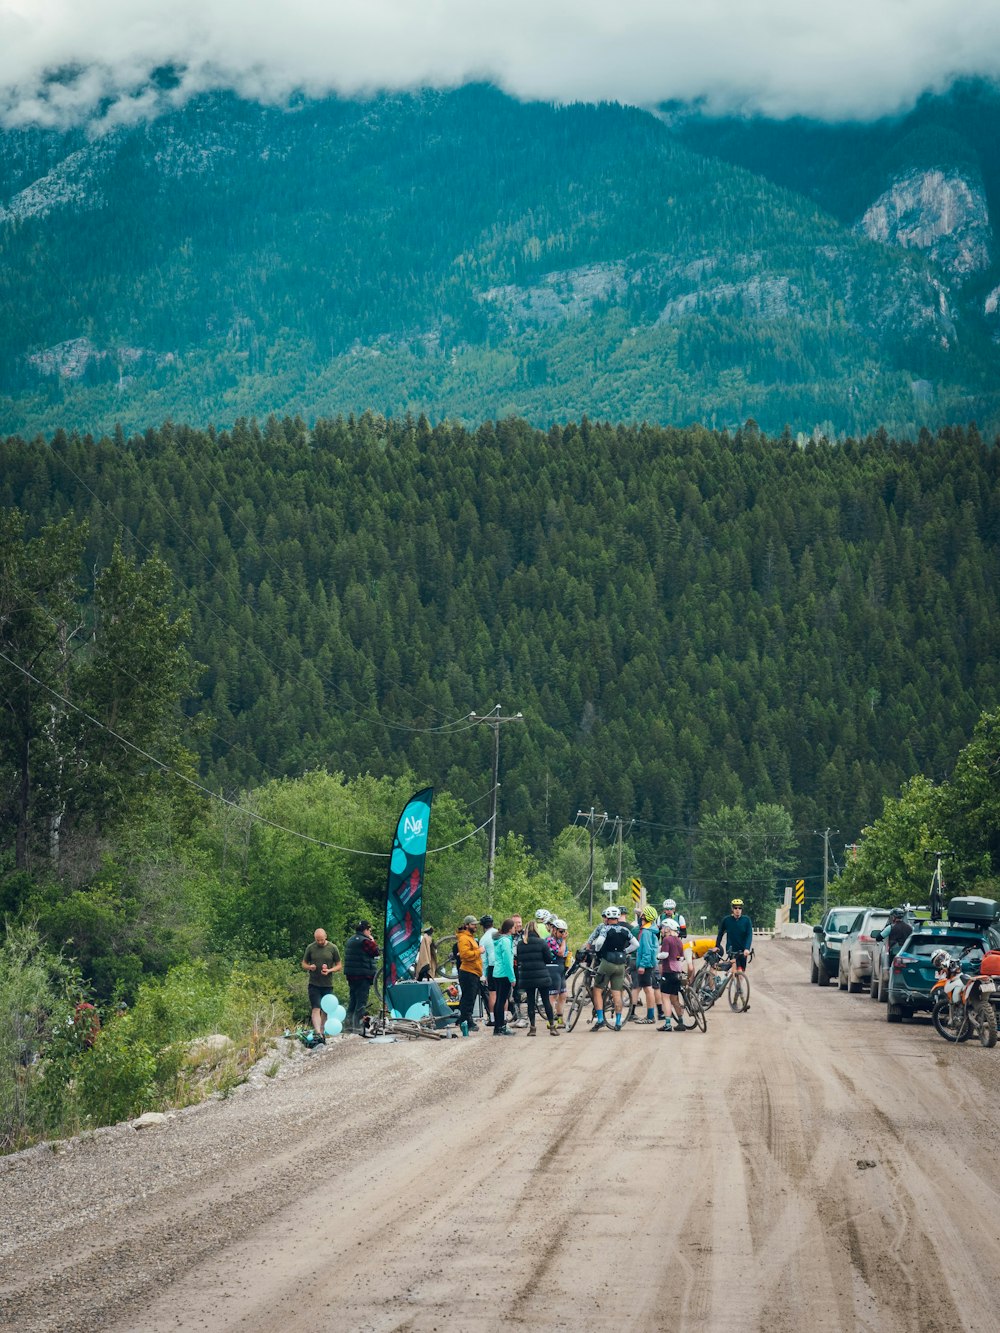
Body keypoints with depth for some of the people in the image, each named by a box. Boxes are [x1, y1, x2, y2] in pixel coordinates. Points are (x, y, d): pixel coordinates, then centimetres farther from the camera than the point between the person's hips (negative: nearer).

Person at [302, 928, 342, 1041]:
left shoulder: (333, 948, 1)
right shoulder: (310, 948, 2)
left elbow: (338, 966, 6)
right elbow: (303, 964, 10)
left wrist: (329, 971, -13)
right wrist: (309, 967, -13)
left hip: (328, 984, 1)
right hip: (314, 984, -1)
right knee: (316, 1009, -12)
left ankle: (322, 1032, 22)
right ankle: (317, 1034, -22)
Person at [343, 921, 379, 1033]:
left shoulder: (351, 940, 16)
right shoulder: (365, 941, -15)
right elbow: (375, 952, -10)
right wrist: (373, 941, 2)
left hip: (351, 975, 9)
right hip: (363, 976, -9)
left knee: (353, 999, 16)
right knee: (361, 1000, -6)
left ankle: (348, 1024, 17)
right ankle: (357, 1025, -9)